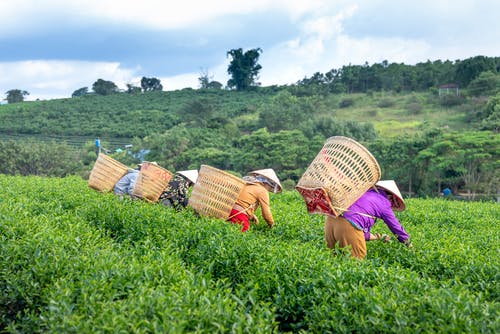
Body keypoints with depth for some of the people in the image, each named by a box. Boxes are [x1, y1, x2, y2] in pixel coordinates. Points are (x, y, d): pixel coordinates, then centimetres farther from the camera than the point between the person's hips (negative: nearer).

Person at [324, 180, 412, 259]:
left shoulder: (366, 193, 30)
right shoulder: (384, 203, 10)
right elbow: (395, 226, 21)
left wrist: (378, 237, 42)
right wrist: (408, 243, 36)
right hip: (348, 225, -7)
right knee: (358, 258, 3)